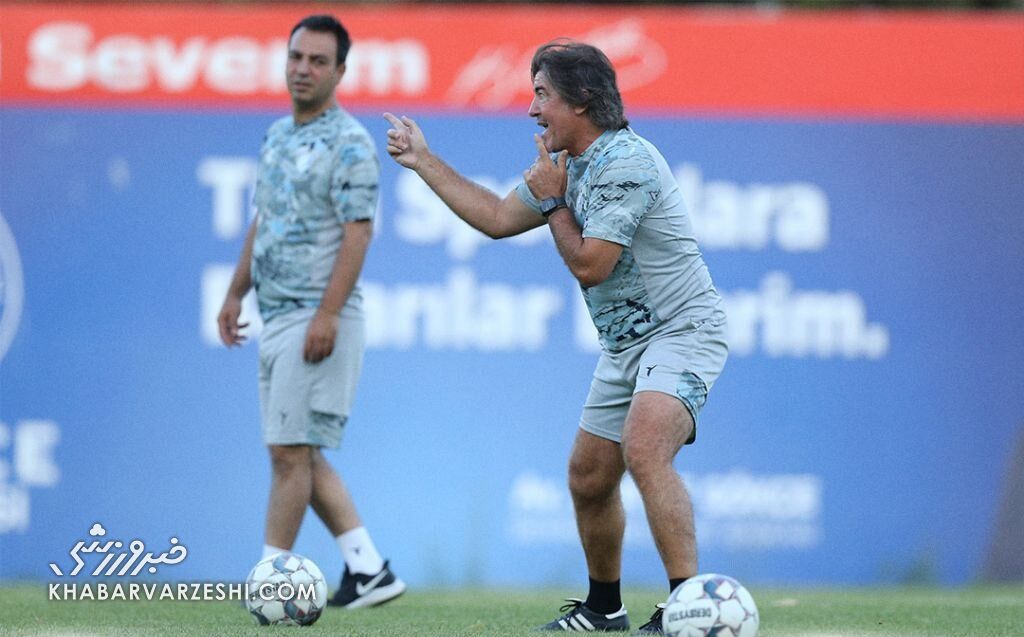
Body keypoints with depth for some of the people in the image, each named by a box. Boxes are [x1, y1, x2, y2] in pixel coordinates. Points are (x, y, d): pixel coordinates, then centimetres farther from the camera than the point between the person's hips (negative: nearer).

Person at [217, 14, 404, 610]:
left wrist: (327, 316, -23)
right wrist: (235, 294, 18)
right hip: (276, 315, 9)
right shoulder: (278, 136, 16)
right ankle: (368, 569, 12)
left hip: (318, 319, -9)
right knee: (301, 453, 9)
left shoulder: (350, 143, -11)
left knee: (291, 450, -8)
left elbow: (358, 233, -17)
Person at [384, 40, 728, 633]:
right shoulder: (571, 165, 10)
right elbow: (498, 218, 21)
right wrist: (424, 161, 23)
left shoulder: (626, 163, -20)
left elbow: (589, 265, -20)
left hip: (682, 332, -10)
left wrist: (553, 200, -7)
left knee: (644, 451, -30)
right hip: (624, 343, 10)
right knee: (588, 478, 13)